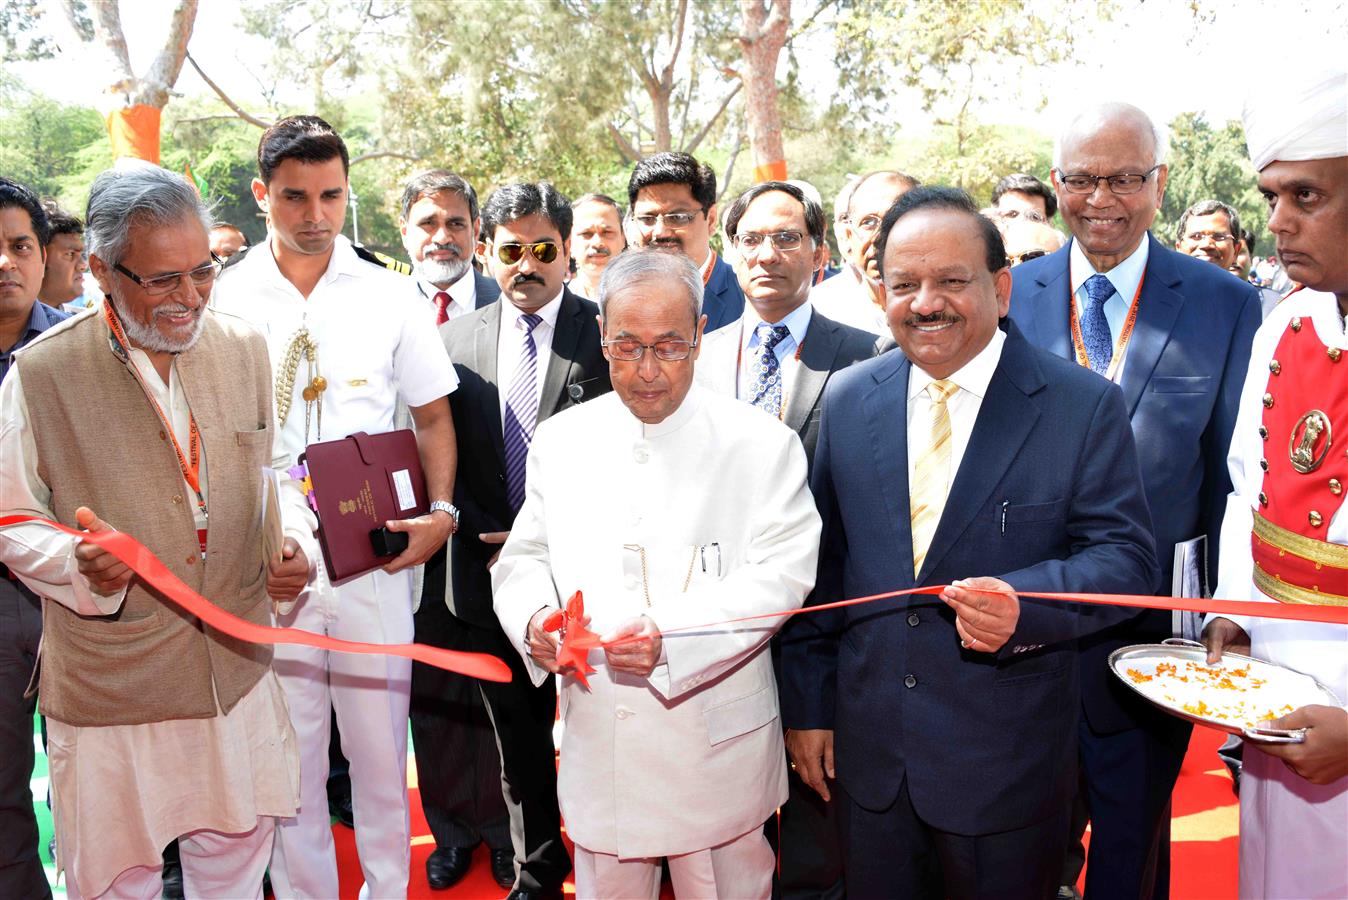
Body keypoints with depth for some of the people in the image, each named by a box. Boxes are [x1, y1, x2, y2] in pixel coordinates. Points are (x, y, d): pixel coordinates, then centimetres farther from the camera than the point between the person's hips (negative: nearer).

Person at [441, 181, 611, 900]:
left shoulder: (605, 334, -6)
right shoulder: (456, 338, 6)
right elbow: (446, 458, 8)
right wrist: (490, 537, -5)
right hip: (492, 570, 4)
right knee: (518, 736, 16)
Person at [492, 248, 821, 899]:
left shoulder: (762, 444, -7)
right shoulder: (560, 441, 4)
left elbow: (782, 575, -12)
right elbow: (525, 556, 9)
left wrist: (672, 638, -25)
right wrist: (534, 618, -14)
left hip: (716, 740, -2)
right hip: (596, 741, 3)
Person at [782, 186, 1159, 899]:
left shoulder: (1085, 405, -8)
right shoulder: (848, 400, 1)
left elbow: (1127, 556, -9)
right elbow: (821, 562, 5)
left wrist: (1024, 603, -29)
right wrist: (807, 702, 5)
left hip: (1007, 768, -2)